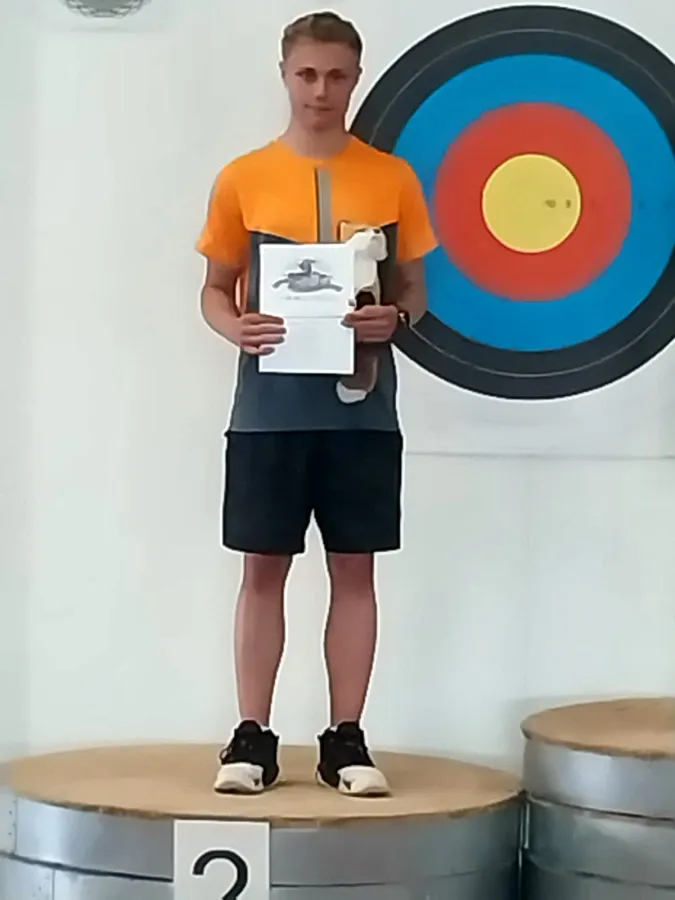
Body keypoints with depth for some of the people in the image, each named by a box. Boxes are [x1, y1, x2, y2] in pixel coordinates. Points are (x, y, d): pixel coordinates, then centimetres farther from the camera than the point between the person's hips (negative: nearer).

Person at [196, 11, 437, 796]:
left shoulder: (392, 179, 5)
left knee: (355, 568, 5)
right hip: (271, 406, 0)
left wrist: (395, 319, -13)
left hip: (361, 406, 1)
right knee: (264, 567, 3)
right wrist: (236, 328, -14)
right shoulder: (242, 179, 3)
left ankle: (345, 740, 13)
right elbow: (214, 289, 8)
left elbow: (415, 289, 10)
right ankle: (252, 736, 11)